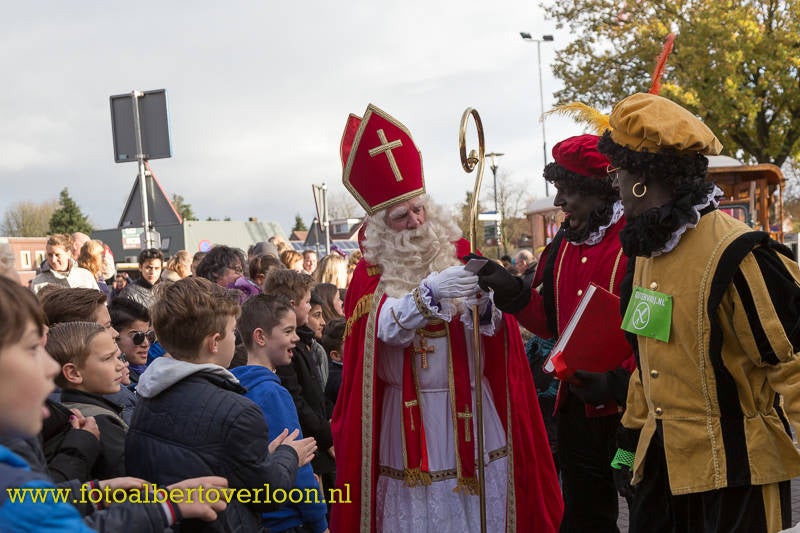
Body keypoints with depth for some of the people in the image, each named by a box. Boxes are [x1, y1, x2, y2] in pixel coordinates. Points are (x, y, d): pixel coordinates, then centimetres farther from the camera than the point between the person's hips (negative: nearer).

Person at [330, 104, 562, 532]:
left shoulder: (459, 252, 3)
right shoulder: (371, 273, 0)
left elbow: (496, 327, -5)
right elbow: (386, 328, -20)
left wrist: (484, 307, -28)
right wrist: (431, 292, -36)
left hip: (471, 413, 1)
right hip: (410, 422, -1)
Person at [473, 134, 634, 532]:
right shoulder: (566, 241, 10)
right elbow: (552, 322, 11)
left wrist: (619, 381, -26)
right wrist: (514, 294, -5)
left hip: (630, 406, -7)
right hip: (577, 406, 8)